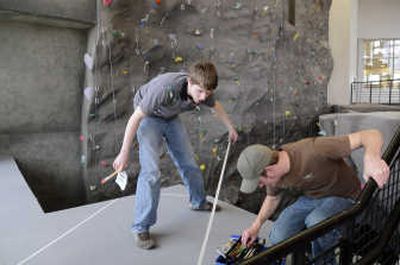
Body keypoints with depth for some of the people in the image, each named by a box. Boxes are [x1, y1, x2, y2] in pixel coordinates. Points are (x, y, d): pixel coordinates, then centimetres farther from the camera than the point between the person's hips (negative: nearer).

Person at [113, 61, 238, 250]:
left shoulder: (203, 90, -20)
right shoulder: (166, 88, -40)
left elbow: (216, 106, 6)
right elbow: (136, 117, -30)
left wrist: (231, 128, 18)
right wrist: (124, 153, -24)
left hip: (171, 118, 6)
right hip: (148, 117, -5)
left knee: (189, 163, 10)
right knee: (151, 171, -19)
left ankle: (198, 202, 36)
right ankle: (141, 229, -5)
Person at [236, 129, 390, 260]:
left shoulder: (313, 151, -35)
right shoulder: (275, 173, -11)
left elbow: (371, 135, -32)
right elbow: (272, 198, 12)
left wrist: (371, 158, -52)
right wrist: (255, 226, 7)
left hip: (343, 197, -4)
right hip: (310, 198, 5)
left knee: (316, 221, -35)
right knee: (277, 239, -14)